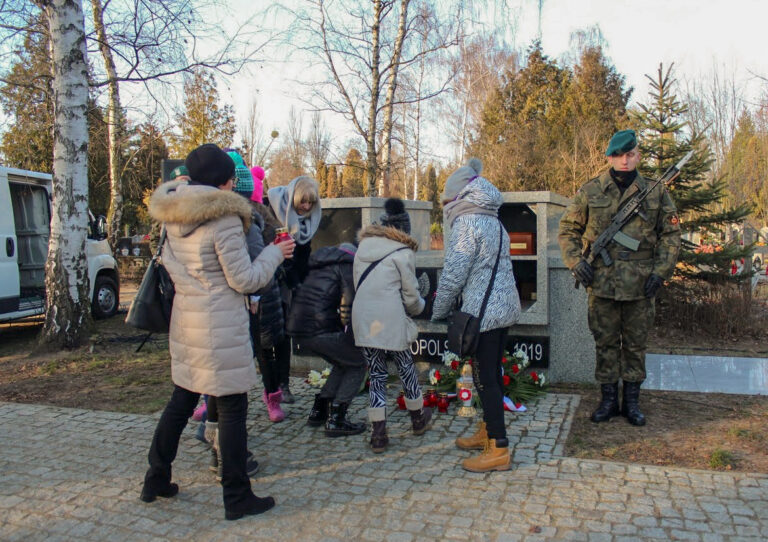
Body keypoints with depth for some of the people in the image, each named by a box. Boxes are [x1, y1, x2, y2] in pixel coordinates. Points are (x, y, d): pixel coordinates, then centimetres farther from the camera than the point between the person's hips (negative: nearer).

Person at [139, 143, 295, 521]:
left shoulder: (172, 216, 6)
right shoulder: (225, 218, -17)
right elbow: (245, 280, -13)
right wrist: (275, 254, 0)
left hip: (185, 318, 8)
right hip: (220, 325, -8)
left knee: (181, 399, 20)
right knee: (232, 408, 2)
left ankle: (156, 480, 32)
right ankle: (237, 499, 12)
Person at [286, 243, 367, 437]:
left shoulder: (321, 267, 26)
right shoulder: (347, 266, 1)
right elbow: (349, 304, -13)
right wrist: (346, 326, 5)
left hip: (297, 328, 8)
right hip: (321, 329, -8)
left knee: (343, 364, 25)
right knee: (357, 365, 8)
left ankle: (318, 411, 26)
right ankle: (335, 421, 4)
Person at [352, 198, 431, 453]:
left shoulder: (363, 246, 12)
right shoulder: (402, 252, -3)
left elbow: (358, 286, 11)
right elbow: (411, 296, 0)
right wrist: (419, 306, 21)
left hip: (362, 320, 4)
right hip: (391, 321, -4)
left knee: (376, 376, 11)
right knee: (406, 369, 17)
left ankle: (378, 435, 10)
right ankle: (418, 419, 36)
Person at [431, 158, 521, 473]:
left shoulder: (467, 223, -13)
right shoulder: (494, 222, 15)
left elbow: (453, 274, -16)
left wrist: (438, 311, -3)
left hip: (483, 312, -9)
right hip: (504, 308, 9)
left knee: (485, 378, -3)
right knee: (492, 373, 18)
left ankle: (498, 449, 2)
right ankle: (487, 432, 31)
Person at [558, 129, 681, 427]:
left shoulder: (656, 191, 5)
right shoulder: (590, 191, 3)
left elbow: (670, 234, 9)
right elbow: (568, 229, 8)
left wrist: (660, 271, -3)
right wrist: (576, 261, -7)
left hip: (640, 285, 1)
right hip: (601, 282, 0)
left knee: (635, 344, 10)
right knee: (605, 343, 8)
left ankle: (632, 401, 23)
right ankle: (608, 399, 21)